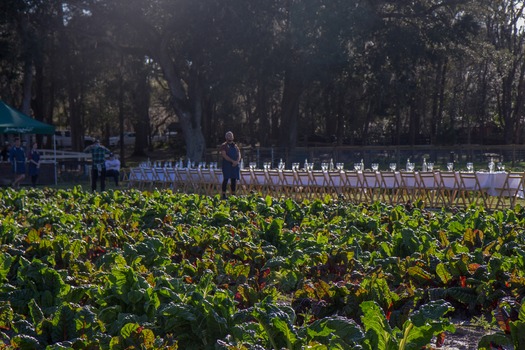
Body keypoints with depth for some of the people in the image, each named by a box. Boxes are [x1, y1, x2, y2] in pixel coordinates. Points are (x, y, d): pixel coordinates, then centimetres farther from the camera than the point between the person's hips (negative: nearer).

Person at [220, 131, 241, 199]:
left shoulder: (235, 146, 17)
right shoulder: (224, 145, 1)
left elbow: (239, 155, 11)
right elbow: (224, 155, -11)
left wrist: (237, 162, -10)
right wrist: (232, 161, -19)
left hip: (235, 165, 5)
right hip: (227, 165, -5)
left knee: (234, 180, 5)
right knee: (226, 179, -7)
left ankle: (233, 195, 11)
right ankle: (224, 195, -5)